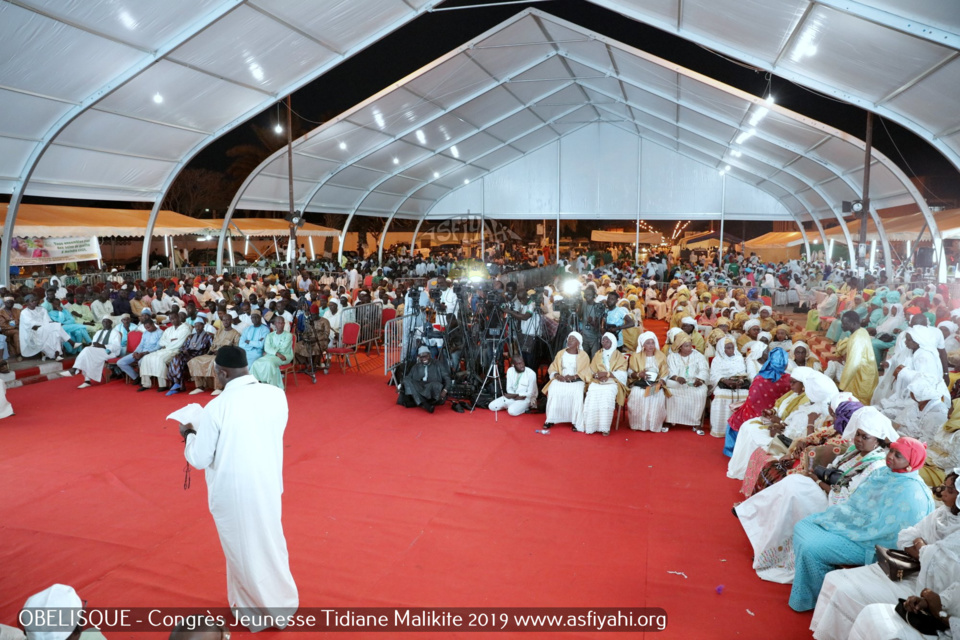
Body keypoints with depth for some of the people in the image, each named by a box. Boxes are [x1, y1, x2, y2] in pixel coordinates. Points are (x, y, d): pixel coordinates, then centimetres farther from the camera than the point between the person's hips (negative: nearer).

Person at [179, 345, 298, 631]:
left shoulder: (216, 408, -21)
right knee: (269, 543, 22)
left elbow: (199, 460, -10)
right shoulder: (277, 395, -10)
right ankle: (280, 602, 38)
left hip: (233, 492, -4)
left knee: (243, 549, 16)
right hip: (268, 485, 4)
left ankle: (256, 607, 34)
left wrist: (191, 434, 9)